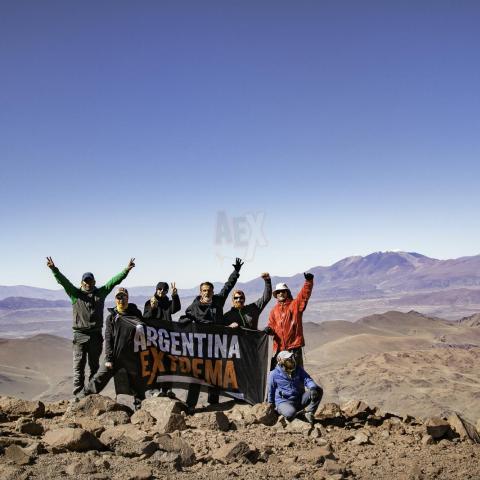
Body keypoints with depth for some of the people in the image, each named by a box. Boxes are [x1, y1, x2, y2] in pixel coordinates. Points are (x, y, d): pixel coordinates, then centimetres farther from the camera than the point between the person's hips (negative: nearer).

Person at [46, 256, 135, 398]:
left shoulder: (100, 293, 12)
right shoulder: (75, 294, 7)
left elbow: (114, 281, 7)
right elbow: (63, 281, -4)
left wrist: (126, 270, -1)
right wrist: (54, 269, -18)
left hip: (96, 335, 2)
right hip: (80, 335, -2)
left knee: (94, 365, 9)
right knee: (79, 366, -3)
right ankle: (78, 394, -1)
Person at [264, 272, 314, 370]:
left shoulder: (295, 304, 2)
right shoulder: (274, 310, 13)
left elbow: (305, 294, -12)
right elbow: (272, 325, 14)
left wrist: (308, 281, -28)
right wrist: (269, 329, -10)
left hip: (294, 346, -3)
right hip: (279, 346, 4)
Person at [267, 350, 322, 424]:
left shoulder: (298, 370, 6)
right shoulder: (274, 374, -5)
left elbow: (307, 380, -5)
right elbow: (271, 392, 7)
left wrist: (312, 388, -28)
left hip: (299, 400, 4)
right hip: (283, 402, -4)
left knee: (319, 390, -15)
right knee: (291, 413, -40)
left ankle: (309, 413, -10)